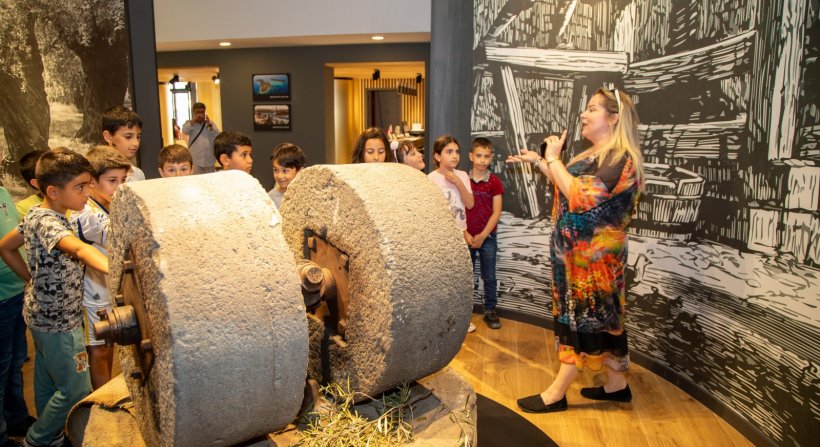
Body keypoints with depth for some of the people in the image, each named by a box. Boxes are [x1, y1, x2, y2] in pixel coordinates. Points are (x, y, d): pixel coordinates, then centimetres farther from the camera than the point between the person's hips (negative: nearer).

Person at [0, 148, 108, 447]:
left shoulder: (36, 215, 2)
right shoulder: (48, 223, -27)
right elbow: (80, 249, -48)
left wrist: (34, 277, 13)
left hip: (43, 314, 9)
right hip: (58, 323, -9)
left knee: (48, 382, 24)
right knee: (76, 392, 4)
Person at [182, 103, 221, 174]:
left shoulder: (210, 122, 7)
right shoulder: (190, 123, 4)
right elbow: (184, 131, -17)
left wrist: (209, 125, -12)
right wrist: (194, 119, -13)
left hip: (209, 157, 2)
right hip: (196, 158, -2)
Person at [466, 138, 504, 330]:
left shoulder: (494, 182, -5)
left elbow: (496, 212, -6)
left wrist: (482, 236, -11)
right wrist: (466, 234, -9)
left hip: (488, 237, -1)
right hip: (467, 237, 1)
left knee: (489, 276, 6)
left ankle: (490, 310, 18)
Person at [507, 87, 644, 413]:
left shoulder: (621, 159, -17)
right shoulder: (594, 155, 12)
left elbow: (581, 197, -28)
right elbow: (568, 187, 22)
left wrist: (553, 158, -19)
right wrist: (538, 162, 17)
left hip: (595, 253, -9)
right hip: (578, 251, 9)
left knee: (583, 317, -1)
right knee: (601, 316, 15)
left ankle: (556, 393, 8)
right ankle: (616, 384, 27)